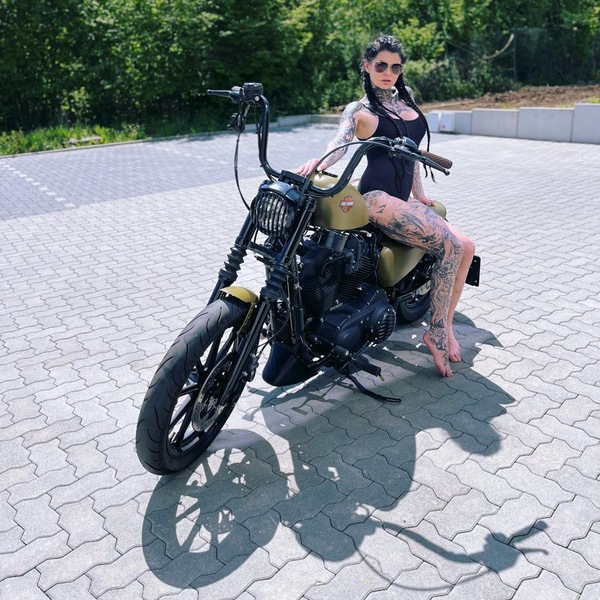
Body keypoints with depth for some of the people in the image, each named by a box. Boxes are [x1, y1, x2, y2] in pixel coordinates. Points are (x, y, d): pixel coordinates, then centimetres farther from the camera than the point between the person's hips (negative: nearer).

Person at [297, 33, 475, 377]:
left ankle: (445, 325, 3)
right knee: (450, 246, -21)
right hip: (379, 198, -7)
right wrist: (319, 162, -41)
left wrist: (420, 194, 20)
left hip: (404, 199, 8)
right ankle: (437, 333, -12)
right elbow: (340, 142, -19)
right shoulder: (360, 110, 0)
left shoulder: (405, 100, 19)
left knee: (466, 248, -5)